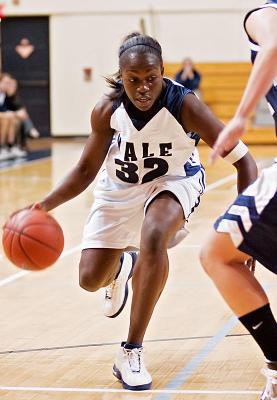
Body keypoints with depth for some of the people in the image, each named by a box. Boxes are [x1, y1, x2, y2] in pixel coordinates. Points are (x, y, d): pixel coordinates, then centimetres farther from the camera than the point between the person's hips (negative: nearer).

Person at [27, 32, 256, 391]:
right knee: (90, 279, 0)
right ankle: (121, 268, 43)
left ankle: (131, 353, -23)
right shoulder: (107, 111, -23)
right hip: (119, 187, 3)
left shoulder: (184, 105, -31)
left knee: (153, 238, -35)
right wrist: (45, 205, -23)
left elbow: (242, 160, -28)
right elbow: (87, 169, -8)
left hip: (173, 181, -3)